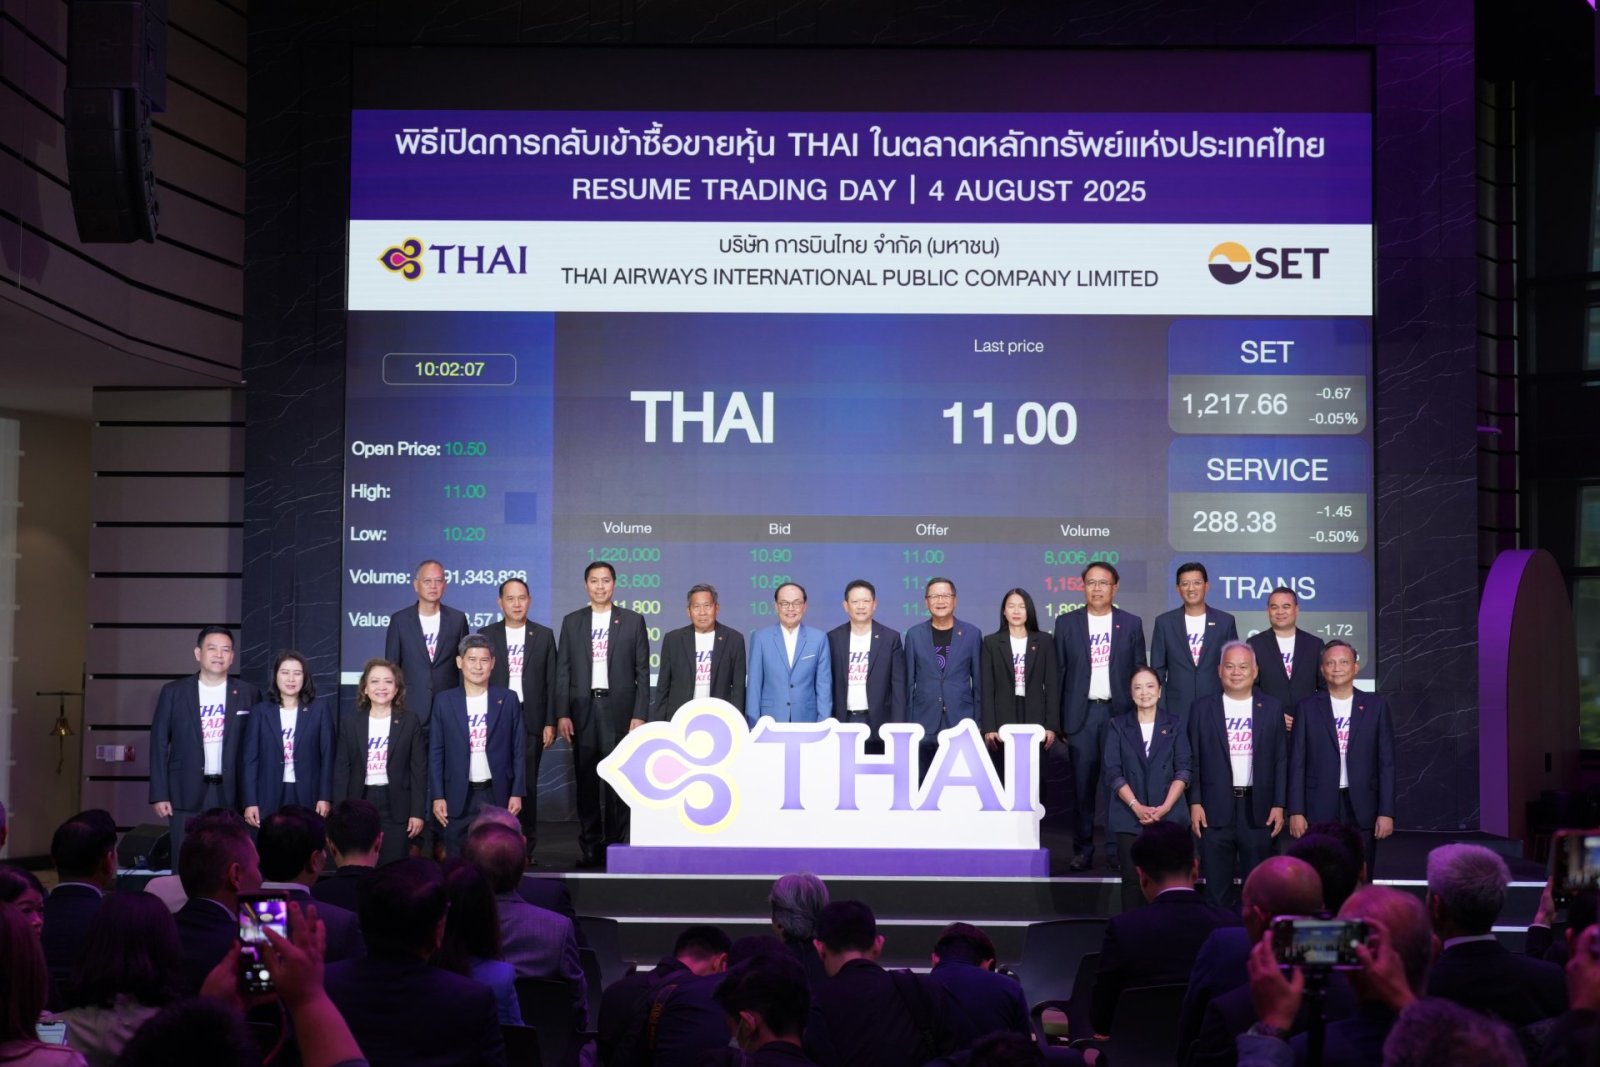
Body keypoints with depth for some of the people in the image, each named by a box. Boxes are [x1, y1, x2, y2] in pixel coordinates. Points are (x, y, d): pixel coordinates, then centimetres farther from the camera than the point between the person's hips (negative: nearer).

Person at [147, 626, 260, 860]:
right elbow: (159, 744, 5)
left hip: (231, 795, 0)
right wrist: (159, 795, -2)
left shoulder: (248, 694, 5)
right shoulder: (174, 692, 5)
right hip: (186, 795, 0)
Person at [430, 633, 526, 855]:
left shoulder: (508, 700, 3)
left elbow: (519, 749, 4)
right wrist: (437, 796, -3)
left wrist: (517, 793, -1)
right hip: (458, 796, 0)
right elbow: (435, 752, 3)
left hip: (497, 795, 0)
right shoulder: (444, 701, 2)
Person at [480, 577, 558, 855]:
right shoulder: (486, 635, 6)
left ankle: (526, 848, 6)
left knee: (528, 784, 1)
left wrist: (550, 723, -1)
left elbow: (551, 683, 5)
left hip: (531, 720, 0)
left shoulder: (544, 635, 7)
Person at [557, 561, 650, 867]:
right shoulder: (572, 622, 10)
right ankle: (590, 847, 9)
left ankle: (616, 844, 4)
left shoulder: (633, 621, 5)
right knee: (586, 781, 4)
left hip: (619, 710, -2)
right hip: (583, 711, 2)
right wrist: (562, 714, -1)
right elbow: (562, 672, 8)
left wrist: (639, 715, -5)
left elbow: (642, 672, 3)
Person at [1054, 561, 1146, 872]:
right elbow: (1058, 672, 5)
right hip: (1081, 713, 0)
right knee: (1082, 784, 2)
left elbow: (1139, 671, 7)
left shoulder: (1131, 623, 7)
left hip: (1119, 712, 0)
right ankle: (1083, 849, 8)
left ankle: (1117, 848, 7)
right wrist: (1057, 719, 0)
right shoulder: (1066, 623, 6)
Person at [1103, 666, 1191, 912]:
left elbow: (1183, 770, 3)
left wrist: (1164, 807, -10)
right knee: (1132, 879, -3)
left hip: (1168, 815, 0)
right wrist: (1137, 806, -11)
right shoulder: (1117, 725, 8)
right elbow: (1113, 771, 1)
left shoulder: (1174, 725, 9)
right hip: (1129, 816, 0)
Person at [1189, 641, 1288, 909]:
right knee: (1217, 887, 2)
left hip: (1258, 808, 1)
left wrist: (1279, 805, -1)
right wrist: (1194, 803, -5)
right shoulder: (1202, 708, 4)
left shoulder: (1271, 708, 6)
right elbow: (1193, 761, 3)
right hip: (1215, 809, -1)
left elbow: (1281, 760, 5)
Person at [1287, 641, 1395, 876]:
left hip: (1362, 810, 0)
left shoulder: (1376, 706, 6)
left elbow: (1387, 762, 5)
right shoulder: (1308, 707, 5)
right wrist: (1295, 812, -3)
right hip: (1319, 810, 0)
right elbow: (1297, 763, 4)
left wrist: (1387, 812, -1)